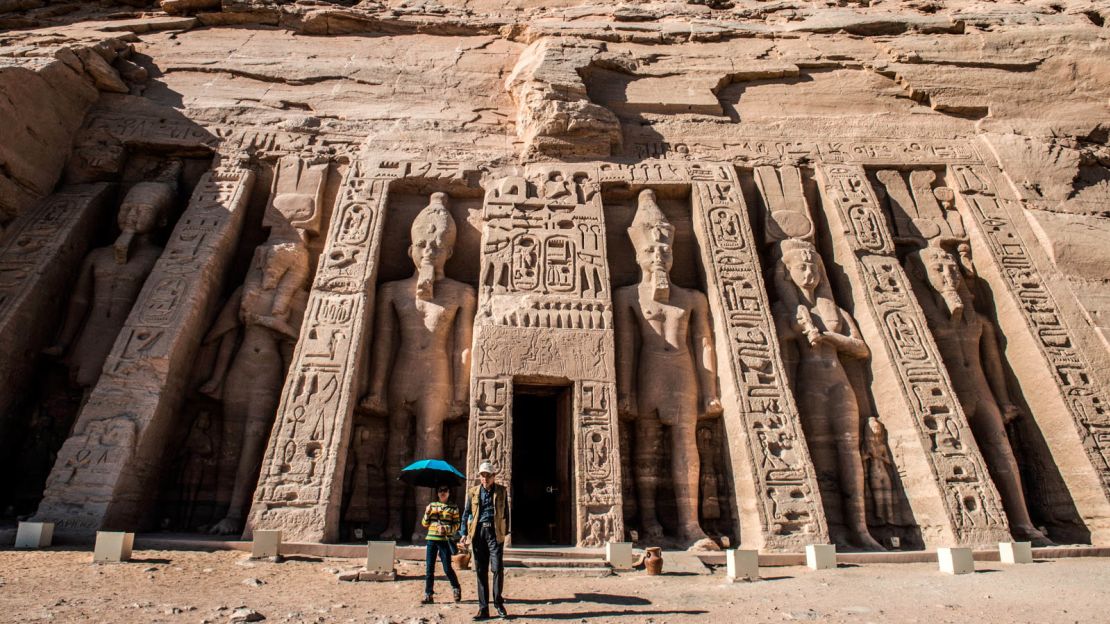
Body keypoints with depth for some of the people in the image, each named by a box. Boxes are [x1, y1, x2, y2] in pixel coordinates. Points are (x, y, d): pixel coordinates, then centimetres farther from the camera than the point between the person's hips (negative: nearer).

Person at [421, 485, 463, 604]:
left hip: (445, 540, -3)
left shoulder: (453, 507, 3)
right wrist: (427, 514, -7)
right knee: (429, 568, 1)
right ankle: (428, 594, 10)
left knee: (447, 568, -1)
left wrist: (446, 529, -18)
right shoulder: (431, 505, 12)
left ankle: (456, 589, 21)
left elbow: (456, 525, -1)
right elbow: (425, 524, 12)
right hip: (432, 539, 3)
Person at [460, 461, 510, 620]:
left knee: (498, 568, -8)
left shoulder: (502, 491, 7)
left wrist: (506, 532, 7)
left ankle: (498, 603, 10)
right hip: (478, 533, 2)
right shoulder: (473, 492, 9)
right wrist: (464, 533, 3)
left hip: (495, 533, -1)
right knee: (481, 571, 5)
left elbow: (506, 512, 11)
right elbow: (466, 513, 11)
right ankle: (483, 609, 13)